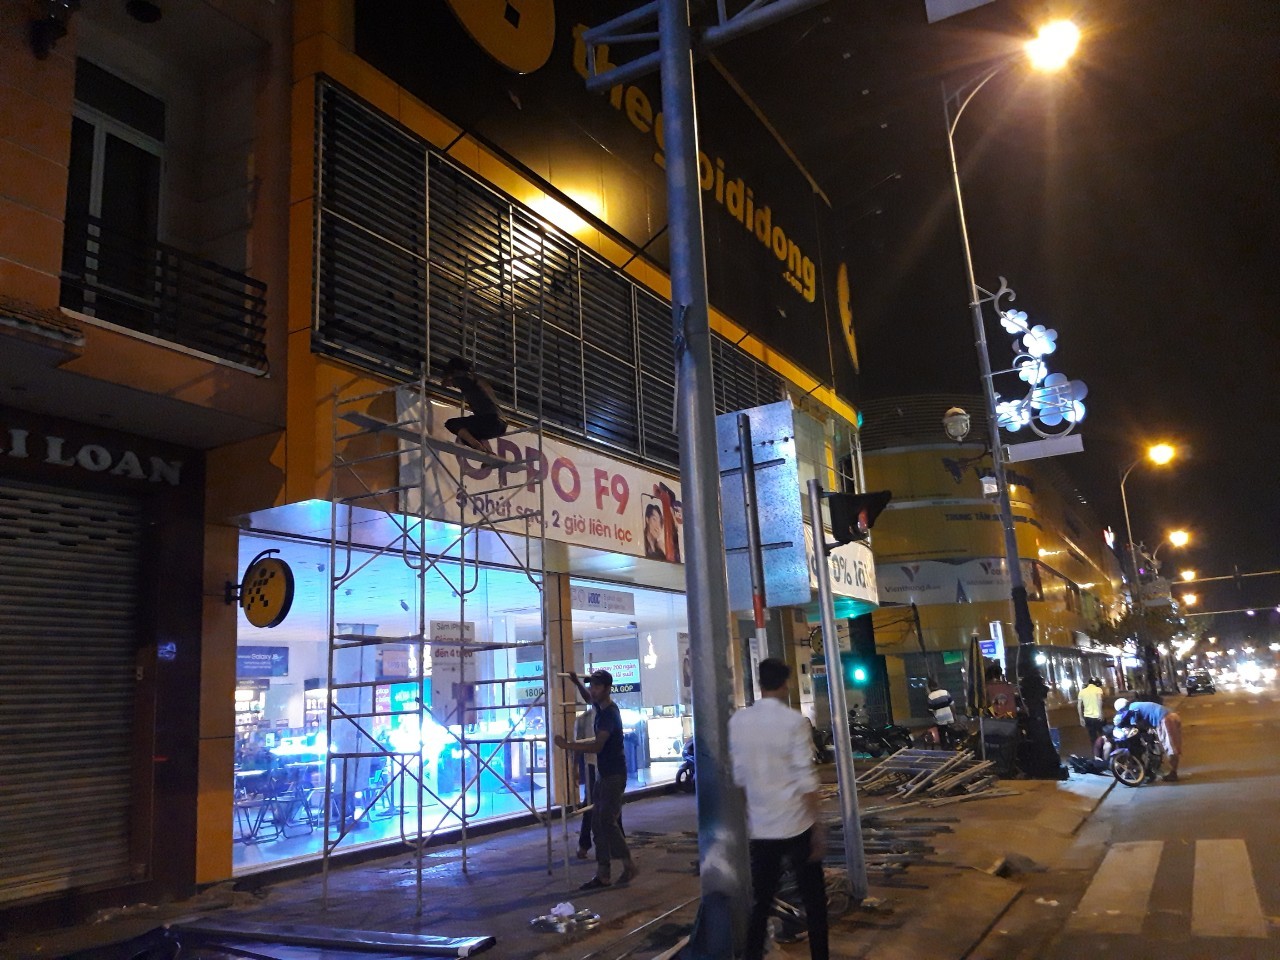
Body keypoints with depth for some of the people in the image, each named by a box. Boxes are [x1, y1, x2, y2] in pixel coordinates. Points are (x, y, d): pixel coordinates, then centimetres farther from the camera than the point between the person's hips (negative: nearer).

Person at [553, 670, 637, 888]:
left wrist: (568, 746, -33)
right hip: (604, 773, 10)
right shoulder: (602, 709, 11)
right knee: (598, 823, 7)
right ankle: (603, 875, 10)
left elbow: (597, 746, -30)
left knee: (607, 822, -9)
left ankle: (629, 865, 5)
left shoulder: (609, 713, -18)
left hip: (614, 774, -10)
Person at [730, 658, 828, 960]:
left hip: (759, 827, 4)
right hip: (796, 825, -4)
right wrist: (818, 825, -7)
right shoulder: (793, 720, -12)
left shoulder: (737, 722, 1)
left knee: (760, 902, 13)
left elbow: (739, 776, 8)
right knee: (813, 899, 11)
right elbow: (806, 779, -13)